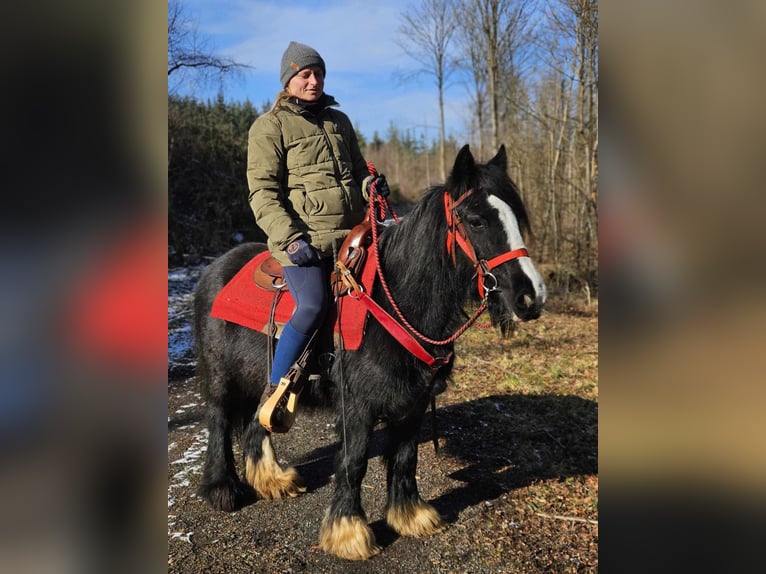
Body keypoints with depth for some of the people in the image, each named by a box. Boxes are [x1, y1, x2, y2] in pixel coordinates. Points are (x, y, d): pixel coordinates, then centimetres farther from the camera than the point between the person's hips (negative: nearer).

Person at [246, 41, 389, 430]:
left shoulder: (338, 120, 21)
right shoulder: (269, 126, 3)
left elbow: (357, 168, 30)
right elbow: (263, 193, -5)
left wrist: (371, 185, 5)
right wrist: (290, 239, -18)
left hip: (352, 233, 7)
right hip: (303, 239, -6)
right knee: (313, 305, -25)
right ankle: (274, 393, -8)